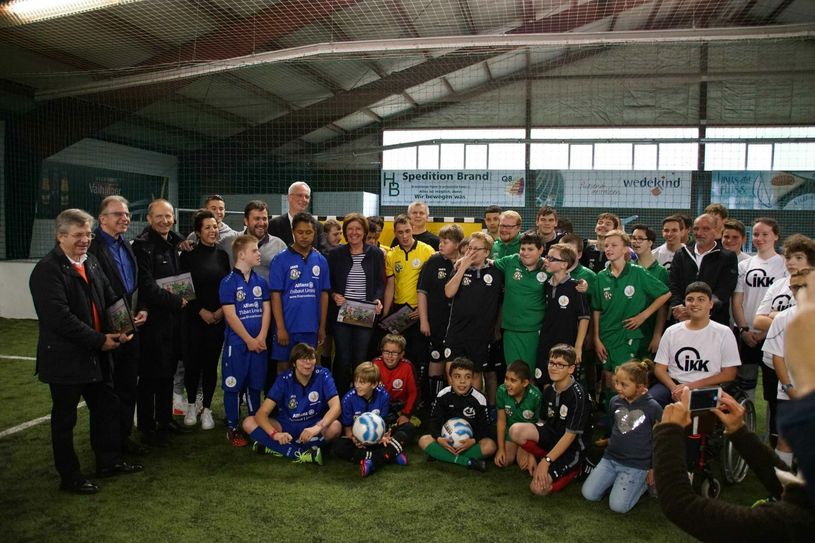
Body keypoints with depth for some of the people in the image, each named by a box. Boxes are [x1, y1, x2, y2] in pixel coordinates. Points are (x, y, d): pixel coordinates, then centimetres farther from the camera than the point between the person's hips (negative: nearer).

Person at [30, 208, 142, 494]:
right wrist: (99, 340, -21)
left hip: (95, 355, 8)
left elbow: (110, 299, 10)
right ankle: (69, 477, 24)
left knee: (107, 407, 17)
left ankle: (109, 461, 34)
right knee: (64, 418, 9)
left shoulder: (91, 262, 8)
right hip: (64, 359, -8)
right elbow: (60, 318, -25)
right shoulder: (48, 270, -18)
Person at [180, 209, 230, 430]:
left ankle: (207, 409, 16)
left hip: (218, 317, 2)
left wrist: (221, 310, -4)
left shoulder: (222, 255, 7)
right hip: (194, 317, -2)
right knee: (192, 361, 0)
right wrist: (202, 311, -9)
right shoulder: (189, 255, -1)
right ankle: (191, 405, 21)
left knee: (211, 363, 4)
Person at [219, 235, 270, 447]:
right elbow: (230, 315, -12)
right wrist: (249, 340, -12)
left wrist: (261, 338, -8)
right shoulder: (228, 282, -8)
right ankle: (232, 428, 16)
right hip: (236, 343, -4)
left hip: (259, 344, 5)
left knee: (255, 385, 13)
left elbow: (267, 310, 4)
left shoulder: (261, 282, 7)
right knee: (233, 386, 4)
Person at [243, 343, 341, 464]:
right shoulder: (284, 380, -11)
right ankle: (301, 453, -31)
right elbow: (262, 413, -18)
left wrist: (318, 427, -42)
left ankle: (274, 447, -27)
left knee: (335, 427, -33)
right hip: (286, 426, 1)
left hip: (312, 426, -1)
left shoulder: (323, 376, -13)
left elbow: (336, 407, -23)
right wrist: (275, 434, -38)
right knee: (249, 423, -21)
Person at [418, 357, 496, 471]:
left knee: (490, 445, -31)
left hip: (470, 441, -2)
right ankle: (467, 461, -29)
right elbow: (434, 420, -4)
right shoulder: (443, 396, -7)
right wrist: (438, 438, -24)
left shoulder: (479, 399, -11)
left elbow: (484, 426, -8)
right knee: (424, 440, -24)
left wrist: (474, 440, -27)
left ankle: (440, 455, -27)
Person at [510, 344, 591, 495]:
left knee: (538, 488, -20)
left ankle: (571, 470, 7)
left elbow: (570, 435, -20)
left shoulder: (578, 395, -20)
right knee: (516, 431, -22)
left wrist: (546, 461, -21)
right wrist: (531, 453, -2)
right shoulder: (549, 391, 3)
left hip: (571, 449, -6)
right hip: (551, 437, 6)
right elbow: (542, 422, 7)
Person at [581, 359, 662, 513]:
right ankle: (616, 479, 16)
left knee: (618, 506, -13)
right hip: (610, 459, 5)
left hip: (636, 465, -5)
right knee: (589, 494, -6)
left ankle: (644, 482, 10)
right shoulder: (615, 401, 0)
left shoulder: (653, 408, -13)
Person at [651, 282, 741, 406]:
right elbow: (660, 369, 9)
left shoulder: (723, 333, 4)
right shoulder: (671, 332, 10)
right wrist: (674, 387, -13)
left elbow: (729, 374, 1)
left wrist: (692, 385, -10)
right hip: (673, 385, 2)